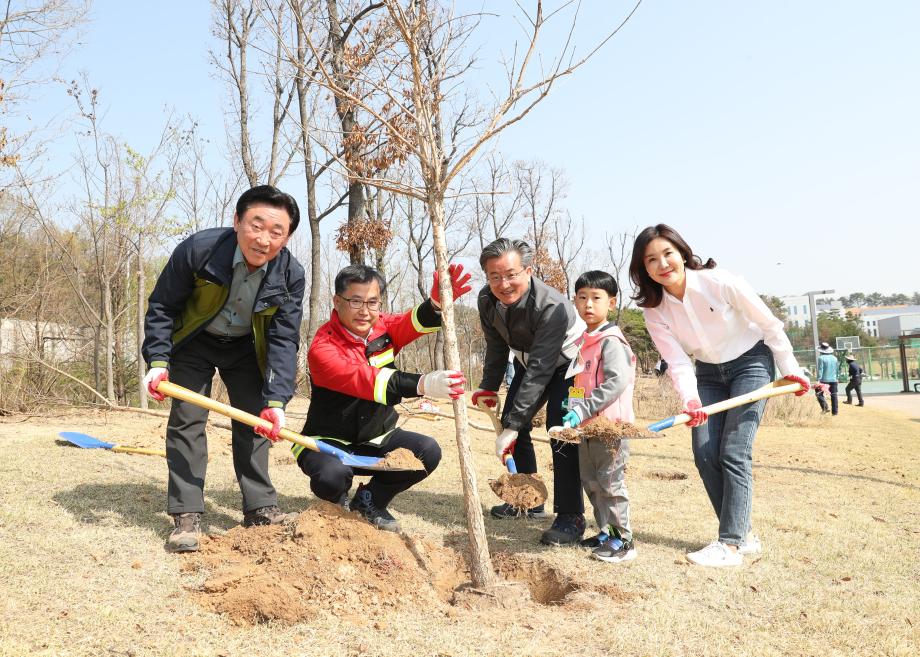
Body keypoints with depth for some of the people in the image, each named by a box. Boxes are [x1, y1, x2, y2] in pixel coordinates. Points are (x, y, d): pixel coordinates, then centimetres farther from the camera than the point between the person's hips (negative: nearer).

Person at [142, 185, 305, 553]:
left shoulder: (291, 276, -25)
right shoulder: (198, 249, -31)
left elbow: (284, 340, -20)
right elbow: (161, 306, -16)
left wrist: (276, 400, -28)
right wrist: (157, 361, -24)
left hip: (246, 347, 2)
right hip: (194, 342, -2)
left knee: (255, 421, 0)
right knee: (186, 420, -9)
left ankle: (260, 508, 11)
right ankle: (186, 515, -3)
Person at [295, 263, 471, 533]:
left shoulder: (383, 327, -2)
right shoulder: (322, 347, -23)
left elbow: (417, 323, -20)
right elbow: (365, 380, -39)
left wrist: (437, 303, -45)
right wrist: (423, 384, -53)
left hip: (376, 439, 6)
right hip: (329, 441, -5)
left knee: (428, 451, -17)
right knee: (331, 475, -36)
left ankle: (369, 500, 9)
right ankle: (338, 503, 5)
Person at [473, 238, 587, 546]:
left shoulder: (552, 307, -38)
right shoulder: (487, 300, -17)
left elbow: (540, 370, -39)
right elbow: (496, 346, 1)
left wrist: (513, 425, -40)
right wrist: (488, 387, 1)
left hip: (566, 362, -7)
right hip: (529, 360, 7)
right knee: (512, 422, 4)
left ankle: (571, 517, -14)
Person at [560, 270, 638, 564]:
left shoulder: (611, 341, -14)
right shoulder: (583, 341, 15)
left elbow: (617, 382, -24)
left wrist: (584, 409, -27)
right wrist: (572, 405, 11)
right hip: (587, 427, 9)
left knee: (610, 482, -3)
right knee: (591, 483, 15)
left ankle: (623, 540, 8)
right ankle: (606, 533, 27)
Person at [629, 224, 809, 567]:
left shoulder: (720, 282, -24)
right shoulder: (653, 309, -13)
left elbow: (769, 324, -12)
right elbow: (678, 362, -17)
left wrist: (790, 369, -6)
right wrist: (690, 399, -35)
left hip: (751, 362, -5)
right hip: (708, 373, 5)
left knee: (733, 452, -14)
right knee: (705, 455, -3)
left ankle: (730, 544, -10)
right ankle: (743, 533, 11)